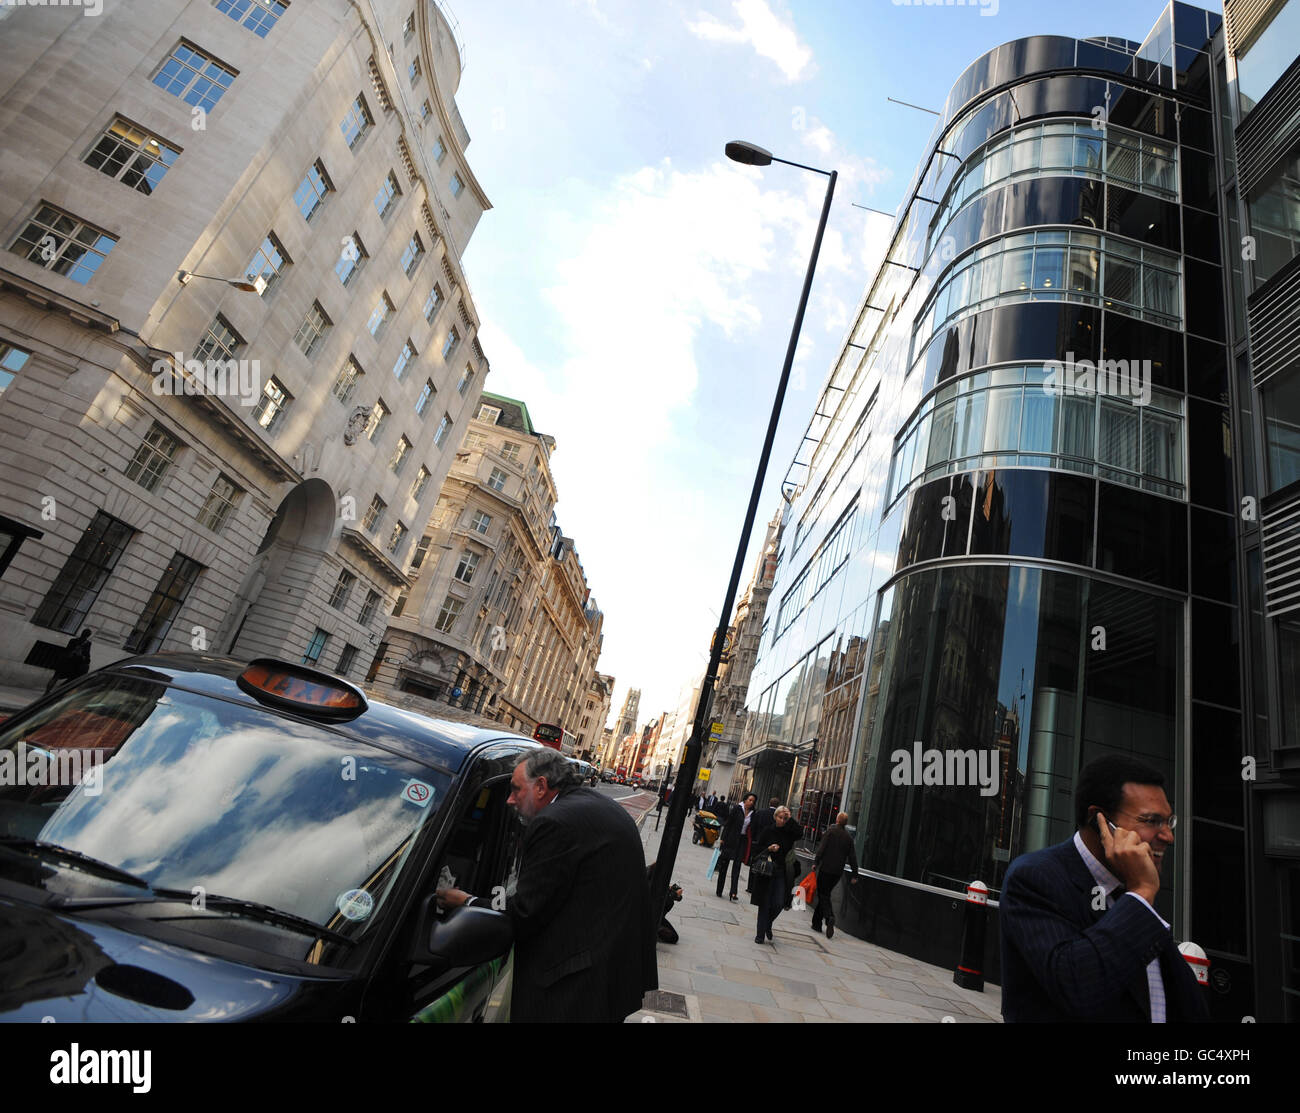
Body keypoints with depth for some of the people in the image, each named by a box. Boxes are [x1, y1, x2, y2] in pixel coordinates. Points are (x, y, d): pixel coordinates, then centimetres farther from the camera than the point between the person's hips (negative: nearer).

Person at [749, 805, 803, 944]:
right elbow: (757, 849, 1)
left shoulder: (789, 833, 1)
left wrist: (790, 819, -19)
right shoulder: (767, 830, -1)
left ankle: (768, 924, 25)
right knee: (764, 904, 4)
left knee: (779, 904, -5)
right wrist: (769, 849, -16)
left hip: (782, 873, 1)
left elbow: (800, 833, -20)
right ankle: (760, 934, 17)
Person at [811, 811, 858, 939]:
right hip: (838, 872, 5)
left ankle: (829, 917, -25)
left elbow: (822, 849, -13)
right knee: (825, 894, 14)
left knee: (823, 895, -1)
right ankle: (817, 923, 17)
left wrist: (815, 863, -10)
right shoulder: (849, 837, 8)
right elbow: (852, 857, 7)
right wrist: (854, 875, 9)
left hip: (826, 869, -5)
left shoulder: (831, 831, -6)